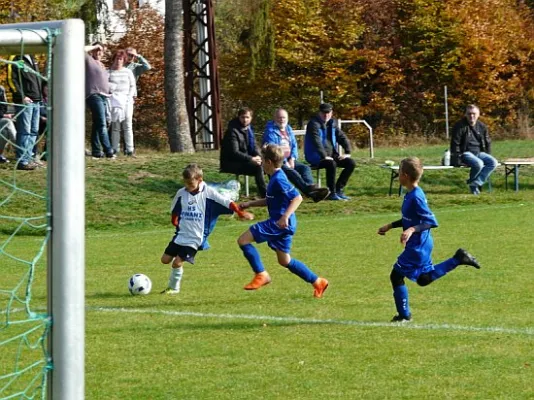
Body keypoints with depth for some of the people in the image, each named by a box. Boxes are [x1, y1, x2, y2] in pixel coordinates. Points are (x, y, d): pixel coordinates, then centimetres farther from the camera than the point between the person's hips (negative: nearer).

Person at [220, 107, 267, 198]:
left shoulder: (248, 129, 9)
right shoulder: (233, 131, -18)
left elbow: (253, 146, 14)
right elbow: (234, 153, -24)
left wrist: (258, 156, -9)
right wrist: (251, 159, -28)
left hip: (243, 161, 9)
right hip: (230, 163, -9)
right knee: (257, 167, -27)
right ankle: (264, 195, -24)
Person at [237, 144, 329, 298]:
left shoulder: (278, 179, -16)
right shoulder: (275, 178, 15)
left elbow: (297, 197, -23)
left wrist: (285, 216, -32)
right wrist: (250, 204, 24)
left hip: (279, 223, -10)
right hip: (281, 224, 10)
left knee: (243, 240, -11)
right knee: (284, 261, 18)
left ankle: (261, 274, -7)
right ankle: (317, 282, 22)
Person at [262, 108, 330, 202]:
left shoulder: (288, 129, 17)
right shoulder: (270, 131, -5)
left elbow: (294, 145, 15)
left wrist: (292, 159, -4)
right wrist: (285, 163, -19)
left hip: (288, 160, 7)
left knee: (305, 168, -19)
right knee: (291, 172, -32)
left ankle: (311, 187, -44)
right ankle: (310, 190, -50)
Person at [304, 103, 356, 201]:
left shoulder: (332, 123, 12)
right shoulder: (314, 123, -11)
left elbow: (342, 138, 15)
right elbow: (316, 141, -24)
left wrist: (347, 153, 0)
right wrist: (324, 156, -33)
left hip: (331, 154, 8)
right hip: (317, 157, -8)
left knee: (351, 163, -9)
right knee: (331, 164, -37)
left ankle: (339, 190, -5)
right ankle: (332, 193, -26)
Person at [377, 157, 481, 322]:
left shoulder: (416, 197, -22)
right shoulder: (410, 194, 7)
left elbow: (431, 221, -24)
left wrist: (412, 230, -34)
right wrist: (390, 226, 21)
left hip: (417, 246, -10)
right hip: (421, 245, 10)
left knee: (396, 275, -1)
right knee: (424, 279, 21)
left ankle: (403, 314, 10)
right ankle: (458, 259, 19)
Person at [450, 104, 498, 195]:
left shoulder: (482, 127, 10)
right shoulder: (459, 126, -6)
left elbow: (487, 143, 19)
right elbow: (455, 144, -8)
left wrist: (488, 157, 10)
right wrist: (457, 159, -15)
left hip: (479, 152, 6)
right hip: (465, 153, -6)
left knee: (493, 162, -20)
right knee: (478, 164, -35)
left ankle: (476, 183, -20)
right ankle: (472, 182, -6)